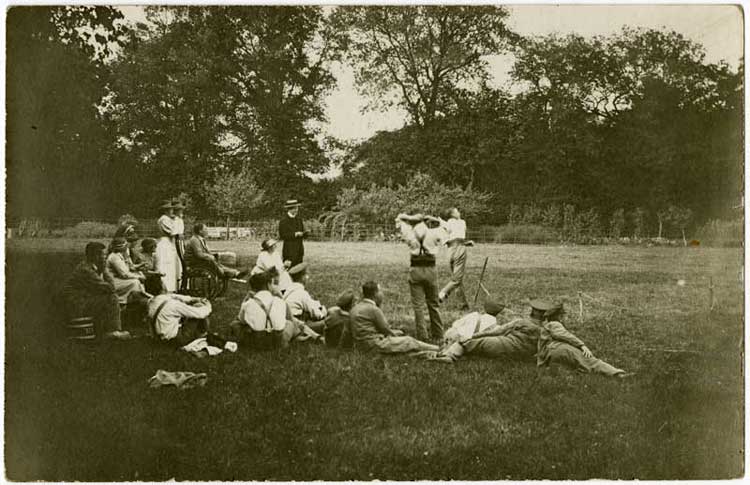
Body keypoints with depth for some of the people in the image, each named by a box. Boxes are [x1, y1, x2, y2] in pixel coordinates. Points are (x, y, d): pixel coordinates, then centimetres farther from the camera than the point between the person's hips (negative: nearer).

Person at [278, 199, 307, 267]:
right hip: (289, 251, -6)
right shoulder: (284, 220, -7)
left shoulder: (298, 219, 13)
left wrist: (304, 233, -9)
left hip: (299, 250, 6)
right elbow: (282, 236, -12)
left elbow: (302, 232, 15)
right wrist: (295, 234, -19)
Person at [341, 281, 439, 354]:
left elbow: (347, 330, 11)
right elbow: (385, 329, -8)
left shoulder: (355, 309, 10)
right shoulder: (373, 309, -16)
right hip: (374, 344, -10)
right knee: (409, 341, -2)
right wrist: (394, 333, 12)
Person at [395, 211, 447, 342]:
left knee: (418, 305, 3)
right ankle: (437, 336, 19)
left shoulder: (411, 234, -2)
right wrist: (432, 220, 10)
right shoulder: (435, 233, -1)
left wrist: (414, 218, 5)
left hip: (416, 270, -1)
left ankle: (422, 337, 2)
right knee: (434, 304, 12)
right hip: (430, 270, 1)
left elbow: (400, 219, 13)